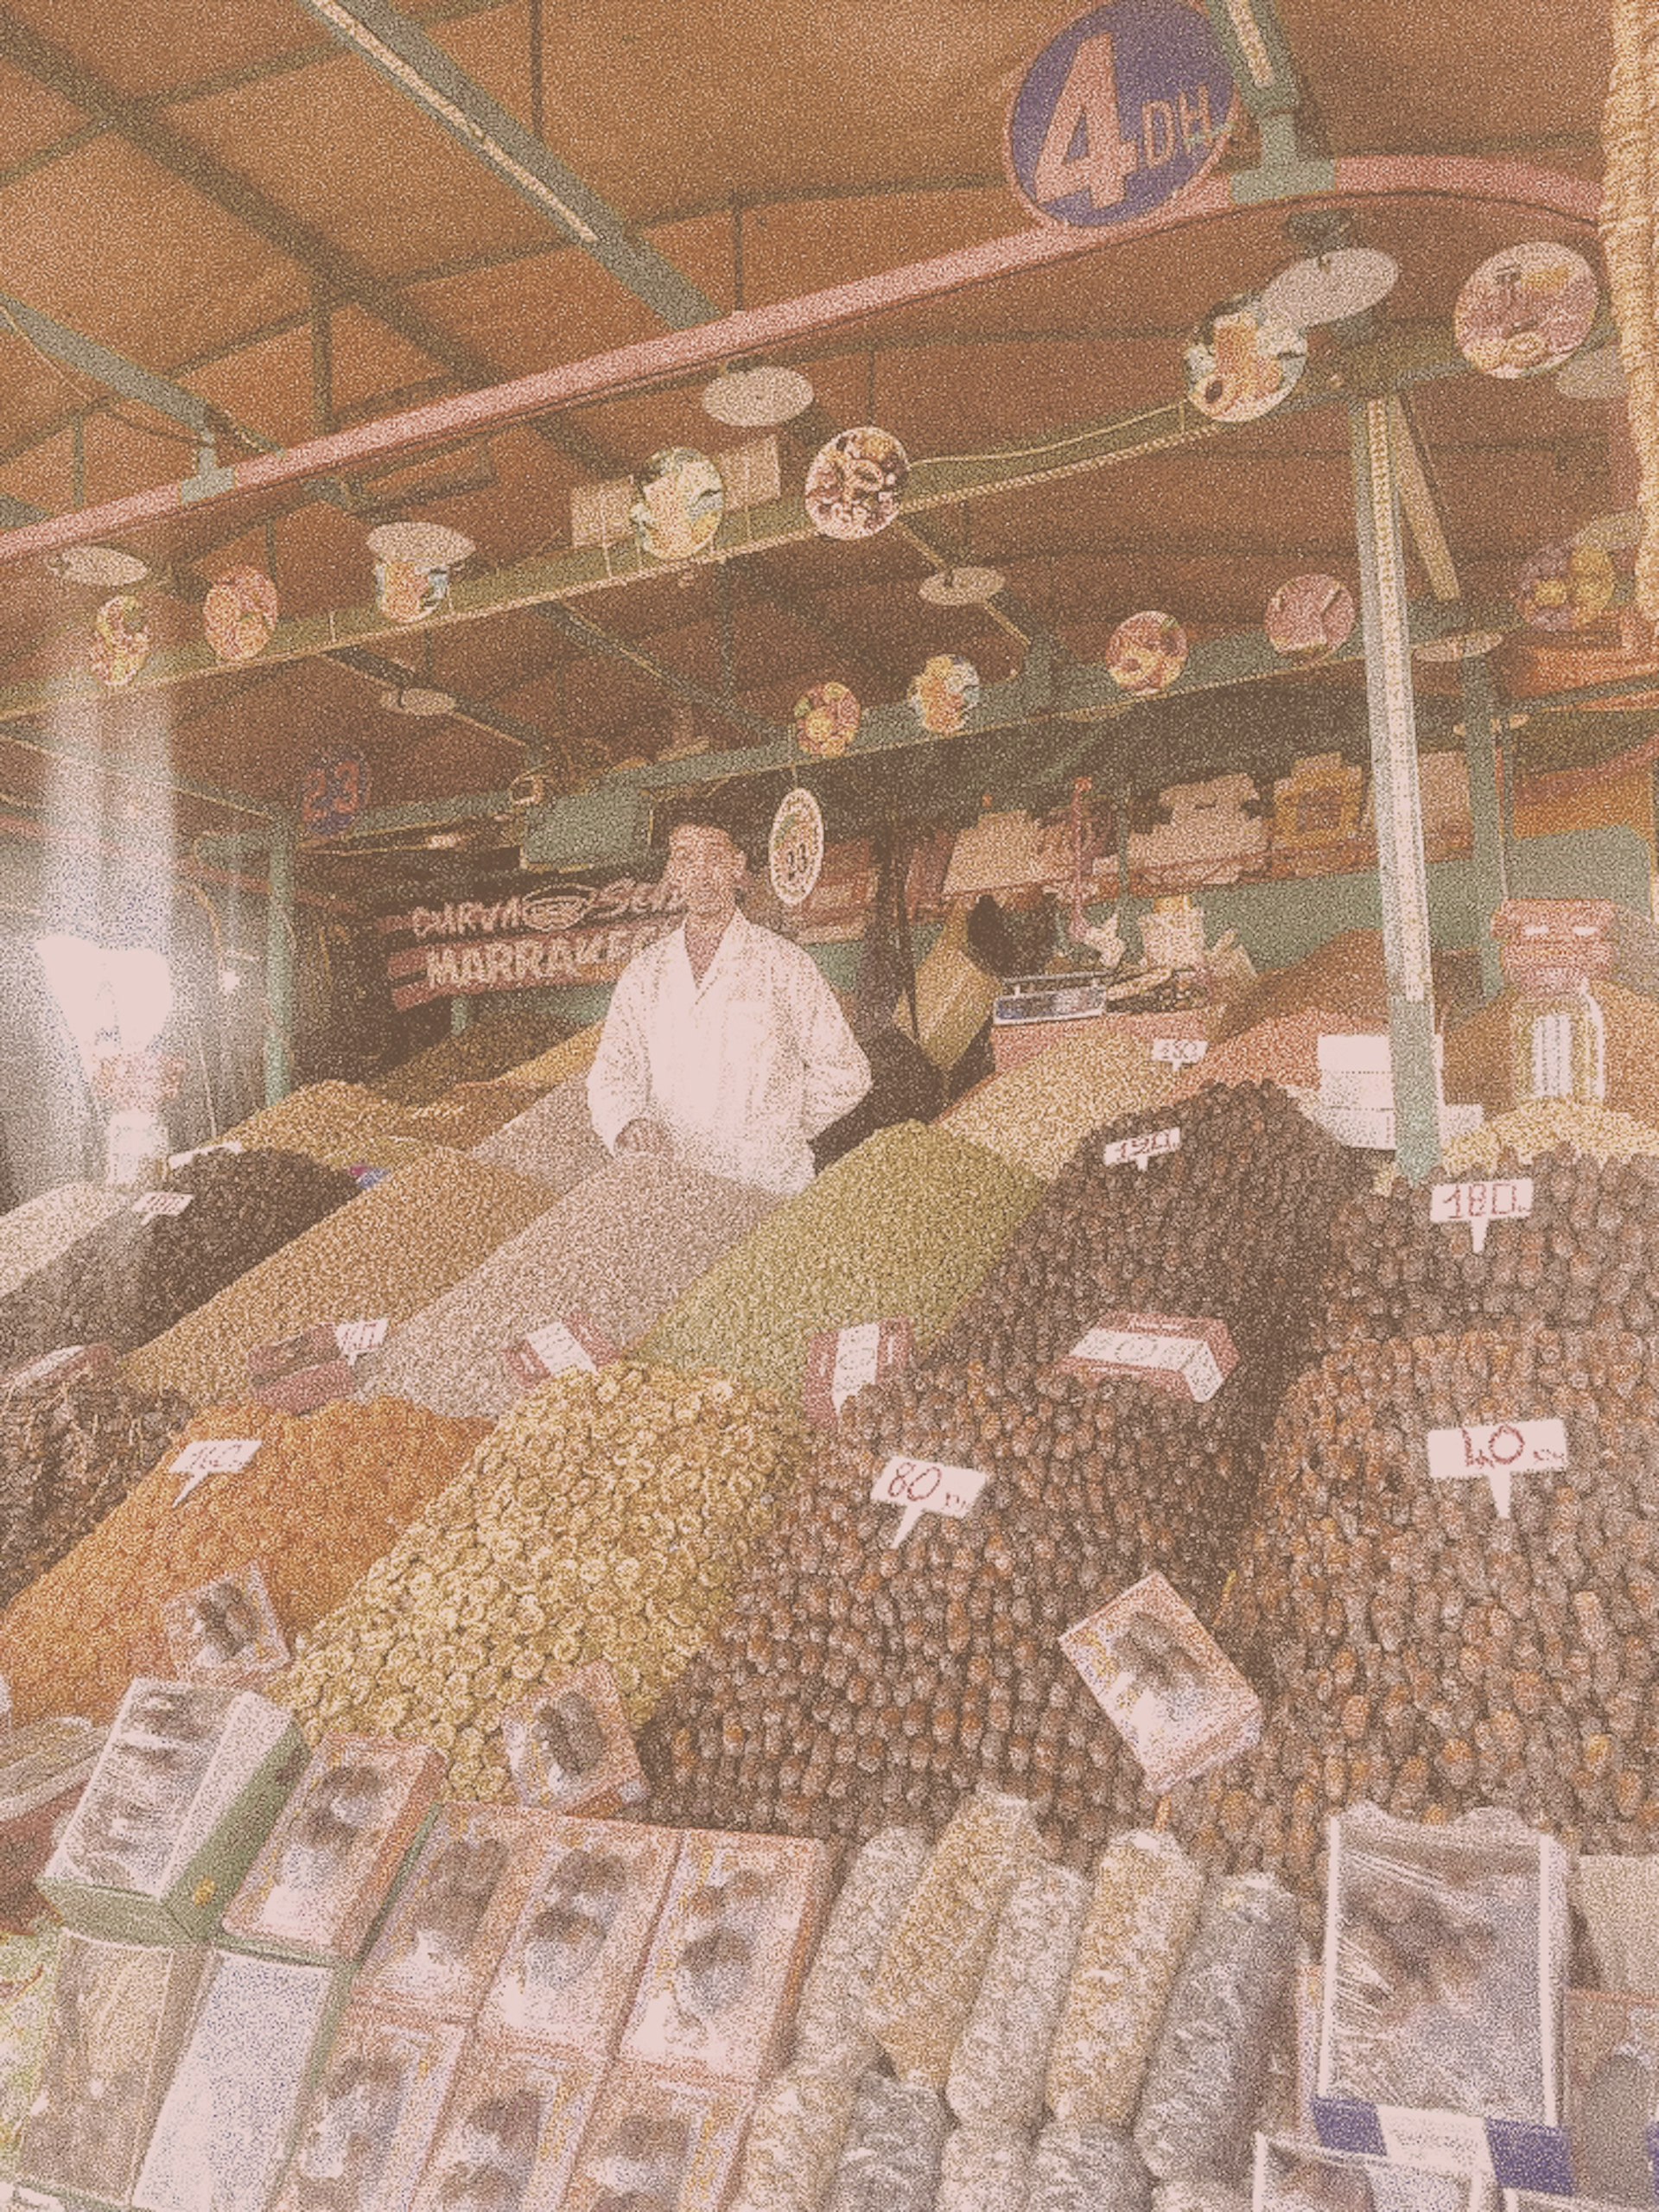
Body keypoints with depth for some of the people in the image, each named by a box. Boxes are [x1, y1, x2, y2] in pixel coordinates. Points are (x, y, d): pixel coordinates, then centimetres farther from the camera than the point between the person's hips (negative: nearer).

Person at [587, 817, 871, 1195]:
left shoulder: (783, 965, 2)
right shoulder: (644, 973, 13)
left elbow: (844, 1073, 5)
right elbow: (610, 1072, 9)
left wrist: (779, 1134, 1)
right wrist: (629, 1126, -13)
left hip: (760, 1187, -3)